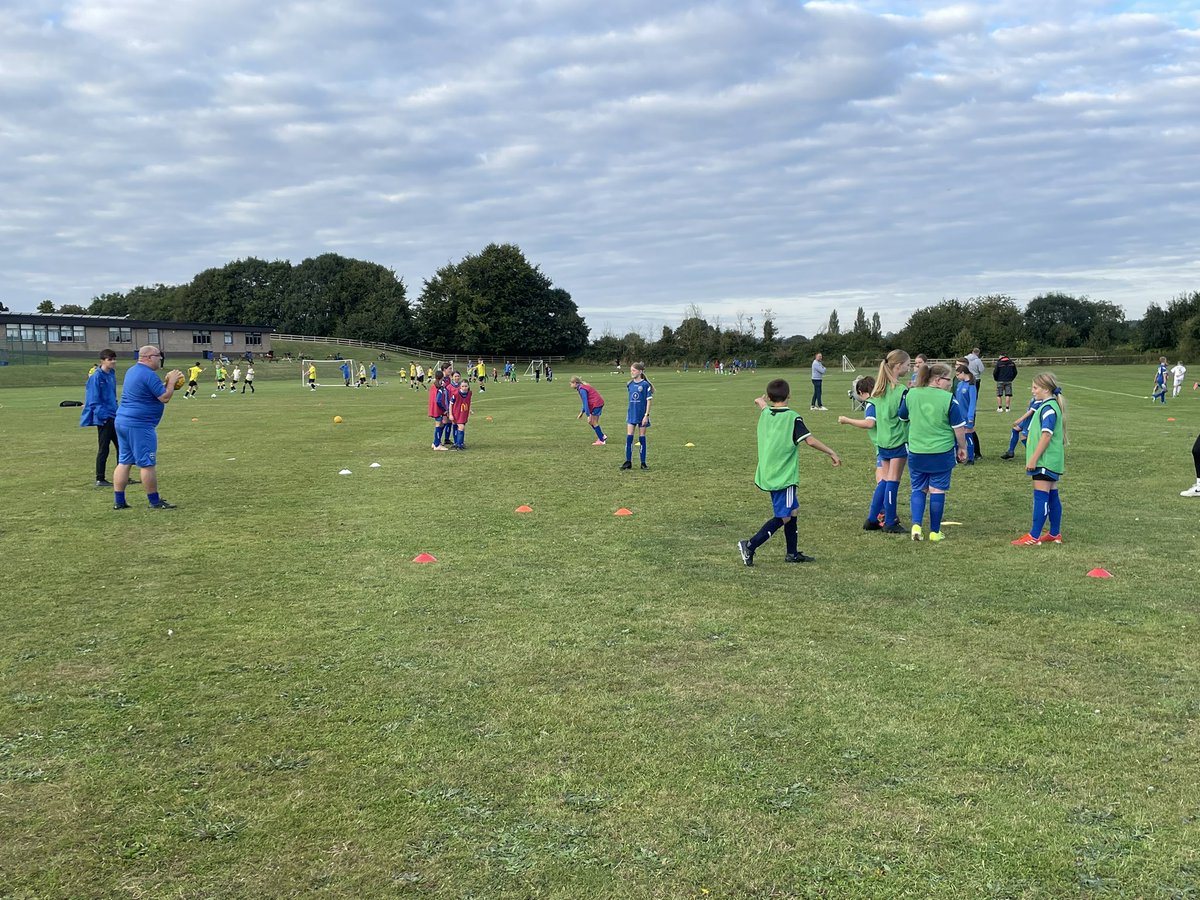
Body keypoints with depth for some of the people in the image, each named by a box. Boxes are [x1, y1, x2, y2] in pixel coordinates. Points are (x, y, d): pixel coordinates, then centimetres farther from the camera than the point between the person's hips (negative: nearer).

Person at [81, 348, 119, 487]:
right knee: (104, 449, -2)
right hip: (103, 418, -8)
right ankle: (100, 479, 6)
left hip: (114, 417, 8)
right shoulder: (96, 377, -14)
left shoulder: (111, 375, 10)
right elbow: (94, 399, -16)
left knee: (121, 446, 11)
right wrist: (103, 415, -20)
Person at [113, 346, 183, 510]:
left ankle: (118, 501, 11)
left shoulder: (132, 371, 16)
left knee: (124, 462, 10)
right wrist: (171, 382, -1)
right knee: (148, 464, -3)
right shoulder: (148, 375, -15)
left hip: (122, 421, 10)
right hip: (139, 425, -10)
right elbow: (165, 398, -13)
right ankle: (155, 501, 3)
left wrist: (168, 383, 15)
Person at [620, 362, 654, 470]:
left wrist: (646, 415, -15)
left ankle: (643, 463, 11)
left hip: (642, 414, -4)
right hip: (631, 414, 4)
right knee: (629, 437, -1)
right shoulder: (630, 384, 6)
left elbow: (648, 401, -10)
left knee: (642, 438, 3)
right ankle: (628, 462, 5)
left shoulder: (645, 384, -9)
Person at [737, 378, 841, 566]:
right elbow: (810, 440, -19)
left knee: (792, 510, 17)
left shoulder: (765, 414, 4)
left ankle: (793, 553, 22)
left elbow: (761, 402, 29)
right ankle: (750, 546, -9)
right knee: (783, 517, -2)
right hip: (783, 476, -8)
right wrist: (831, 453, -10)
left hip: (768, 474, 8)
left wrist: (762, 400, 51)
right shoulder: (792, 418, -14)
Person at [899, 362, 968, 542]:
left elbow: (903, 418, 16)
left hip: (916, 453, 3)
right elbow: (959, 427, -5)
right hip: (941, 453, -3)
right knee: (937, 491, 7)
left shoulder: (910, 394, 0)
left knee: (918, 489, 14)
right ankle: (934, 532, 13)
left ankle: (916, 525, -4)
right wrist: (962, 448, 8)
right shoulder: (948, 399, -12)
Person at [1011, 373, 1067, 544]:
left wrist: (1033, 458, -21)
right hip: (1051, 460, 10)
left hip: (1045, 460, -10)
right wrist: (1034, 458, 23)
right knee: (1052, 495, 13)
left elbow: (1046, 435, -22)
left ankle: (1034, 536, -8)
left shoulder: (1048, 408, -16)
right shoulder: (1049, 405, 15)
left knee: (1041, 496, -9)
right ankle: (1055, 534, 20)